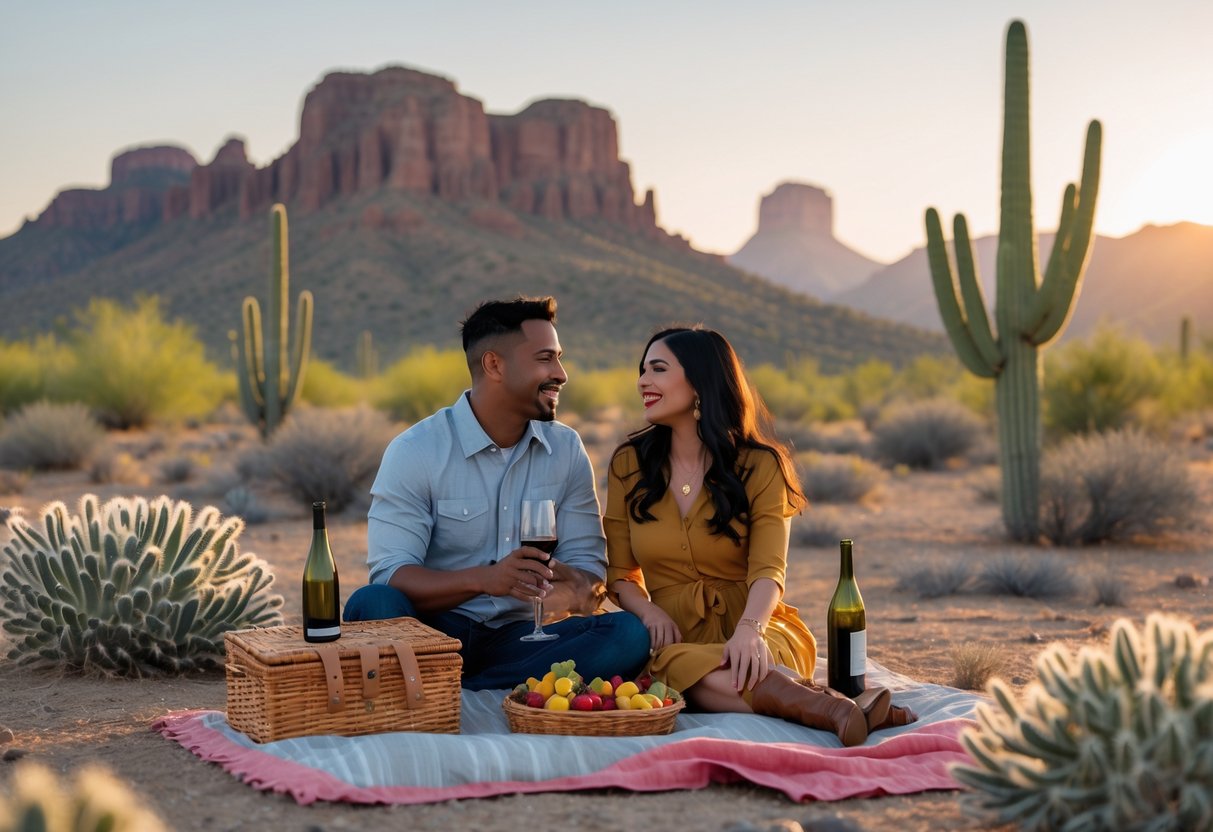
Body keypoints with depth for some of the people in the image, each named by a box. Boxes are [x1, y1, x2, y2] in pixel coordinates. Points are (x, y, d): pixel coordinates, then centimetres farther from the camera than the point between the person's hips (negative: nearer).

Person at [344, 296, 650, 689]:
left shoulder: (567, 449, 7)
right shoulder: (414, 451, -6)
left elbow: (587, 563, 6)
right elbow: (389, 575, -14)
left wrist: (580, 590, -20)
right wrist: (481, 579, -31)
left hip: (525, 635, 4)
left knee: (629, 634, -26)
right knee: (373, 605, -34)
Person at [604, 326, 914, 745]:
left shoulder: (760, 466, 2)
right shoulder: (629, 463, 9)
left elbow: (768, 569, -11)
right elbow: (620, 572, 11)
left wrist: (749, 630, -33)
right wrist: (649, 611, -13)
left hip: (756, 628, -1)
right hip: (678, 635, 1)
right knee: (679, 665, -38)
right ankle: (832, 705, -49)